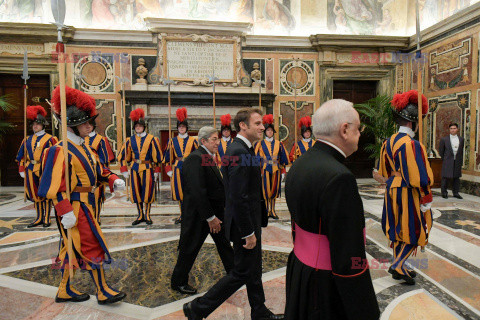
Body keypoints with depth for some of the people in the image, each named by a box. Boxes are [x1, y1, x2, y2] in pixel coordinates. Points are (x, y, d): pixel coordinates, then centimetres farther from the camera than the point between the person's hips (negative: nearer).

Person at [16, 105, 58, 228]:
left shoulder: (50, 139, -3)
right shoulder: (27, 140, 13)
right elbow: (21, 157, 17)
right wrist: (22, 170, 10)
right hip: (31, 170, 5)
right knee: (35, 194, 11)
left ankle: (46, 219, 11)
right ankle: (39, 218, 22)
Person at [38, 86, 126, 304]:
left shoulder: (84, 147, 12)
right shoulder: (61, 150, -17)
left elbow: (97, 169, 17)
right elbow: (54, 186, -22)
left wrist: (113, 180, -1)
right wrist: (65, 212, -26)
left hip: (85, 205, 9)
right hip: (75, 207, -9)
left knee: (74, 248, 17)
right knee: (92, 247, -4)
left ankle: (65, 291, 32)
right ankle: (103, 293, 8)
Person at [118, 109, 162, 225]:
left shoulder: (151, 139, -1)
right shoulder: (130, 140, 6)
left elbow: (157, 155, 0)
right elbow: (123, 156, 11)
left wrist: (156, 171, -2)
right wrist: (124, 170, 4)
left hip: (147, 169, -2)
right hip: (134, 169, 3)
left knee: (148, 192, 1)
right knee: (136, 192, 6)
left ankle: (147, 215, 15)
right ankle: (140, 215, 20)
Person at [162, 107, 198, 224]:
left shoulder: (193, 140, 5)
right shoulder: (172, 141, 8)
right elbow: (168, 157, 10)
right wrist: (169, 170, 5)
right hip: (177, 169, 1)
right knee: (180, 192, 5)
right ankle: (182, 215, 17)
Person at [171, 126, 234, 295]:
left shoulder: (209, 157, 11)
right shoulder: (195, 158, -21)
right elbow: (197, 191, -26)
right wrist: (210, 217, -23)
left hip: (215, 212, 9)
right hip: (198, 215, -9)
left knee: (224, 244, 18)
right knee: (190, 249, 7)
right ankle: (178, 282, 27)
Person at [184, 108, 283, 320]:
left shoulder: (242, 149, 10)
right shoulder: (239, 152, -22)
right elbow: (239, 198, -27)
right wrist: (249, 233, -22)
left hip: (250, 221, 10)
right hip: (244, 224, -10)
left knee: (254, 270, 20)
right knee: (241, 273, 4)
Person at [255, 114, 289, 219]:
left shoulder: (278, 144, 9)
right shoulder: (260, 144, 2)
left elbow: (283, 159, 11)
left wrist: (283, 172, 7)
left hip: (276, 170, 3)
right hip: (265, 170, -2)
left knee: (274, 190, 7)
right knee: (265, 190, -2)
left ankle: (272, 211, 17)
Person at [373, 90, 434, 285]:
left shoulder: (388, 142, 4)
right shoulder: (412, 144, -21)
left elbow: (383, 172, 13)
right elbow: (421, 177, -19)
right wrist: (425, 200, -11)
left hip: (393, 191, 8)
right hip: (408, 195, -8)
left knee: (398, 231, 16)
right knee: (414, 231, 8)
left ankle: (399, 268, 27)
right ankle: (398, 265, 5)